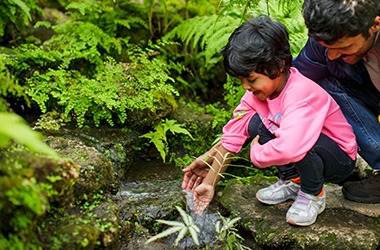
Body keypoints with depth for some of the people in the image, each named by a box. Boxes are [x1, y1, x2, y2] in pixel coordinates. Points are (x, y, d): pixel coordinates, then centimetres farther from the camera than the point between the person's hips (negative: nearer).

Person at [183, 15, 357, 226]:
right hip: (303, 154, 7)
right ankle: (292, 181, 6)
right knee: (255, 124, -11)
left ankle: (313, 194, -7)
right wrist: (209, 183, -9)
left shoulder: (300, 94, -35)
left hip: (340, 160, -7)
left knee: (298, 140, -36)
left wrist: (256, 153, -28)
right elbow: (232, 136, -8)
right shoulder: (258, 91, -10)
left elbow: (289, 149, -50)